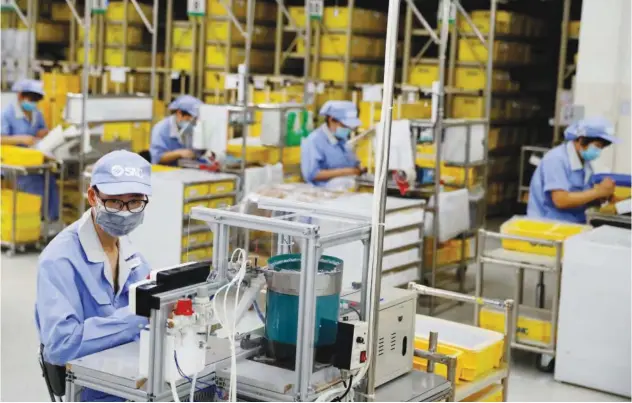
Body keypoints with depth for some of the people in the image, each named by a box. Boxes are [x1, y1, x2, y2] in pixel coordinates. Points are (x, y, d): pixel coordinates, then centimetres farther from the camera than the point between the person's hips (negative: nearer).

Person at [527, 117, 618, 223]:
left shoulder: (586, 161, 8)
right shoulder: (556, 159, -14)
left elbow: (586, 200, 12)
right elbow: (561, 201, -23)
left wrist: (604, 195, -8)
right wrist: (598, 191, -19)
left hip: (574, 225, 8)